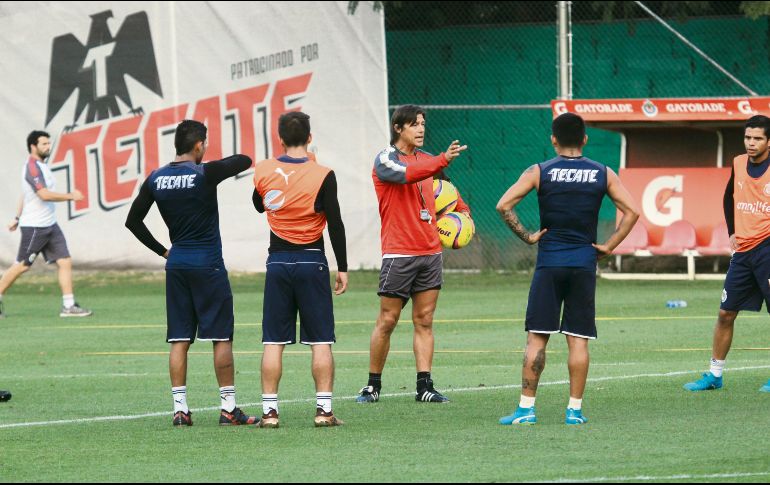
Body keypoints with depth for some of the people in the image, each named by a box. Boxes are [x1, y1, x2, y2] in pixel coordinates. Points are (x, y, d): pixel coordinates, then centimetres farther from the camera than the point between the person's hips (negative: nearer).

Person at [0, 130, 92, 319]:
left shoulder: (41, 166, 14)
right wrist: (70, 196, -21)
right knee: (22, 266, -1)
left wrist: (18, 217, 27)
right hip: (34, 227, -9)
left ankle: (68, 306, -1)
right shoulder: (32, 167, -16)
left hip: (50, 225, 9)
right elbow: (44, 195, -27)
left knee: (65, 262, 0)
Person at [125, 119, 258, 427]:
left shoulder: (156, 179, 3)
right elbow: (245, 160, 2)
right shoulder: (205, 174, -11)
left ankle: (180, 409, 3)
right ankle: (228, 408, 2)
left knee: (179, 340, 6)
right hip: (208, 263, -5)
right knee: (222, 337, 1)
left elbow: (133, 220, 10)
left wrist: (161, 250, 15)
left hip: (176, 263, 5)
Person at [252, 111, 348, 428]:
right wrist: (342, 267, -2)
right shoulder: (322, 175, -9)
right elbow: (335, 224, -9)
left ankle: (269, 410, 1)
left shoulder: (263, 171, -1)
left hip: (278, 261, 2)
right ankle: (324, 410, -2)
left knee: (273, 342, 5)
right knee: (321, 341, 2)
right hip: (311, 261, -2)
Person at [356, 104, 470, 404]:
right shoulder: (385, 160, -6)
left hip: (431, 252, 6)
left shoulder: (426, 159, 14)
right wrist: (444, 160, -40)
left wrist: (460, 209, 15)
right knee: (387, 321, -2)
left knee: (424, 321, 4)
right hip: (399, 254, -6)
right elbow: (406, 174, -28)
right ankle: (373, 385, 7)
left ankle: (424, 386, 3)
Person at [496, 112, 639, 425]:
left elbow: (504, 205, -10)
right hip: (584, 263, 1)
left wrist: (526, 236, -1)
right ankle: (575, 409, 3)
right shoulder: (602, 174, 4)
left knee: (537, 337, 1)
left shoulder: (539, 172, -1)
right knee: (578, 339, 4)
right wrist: (609, 246, 3)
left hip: (549, 263, -1)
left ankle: (526, 408, -2)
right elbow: (631, 211, -1)